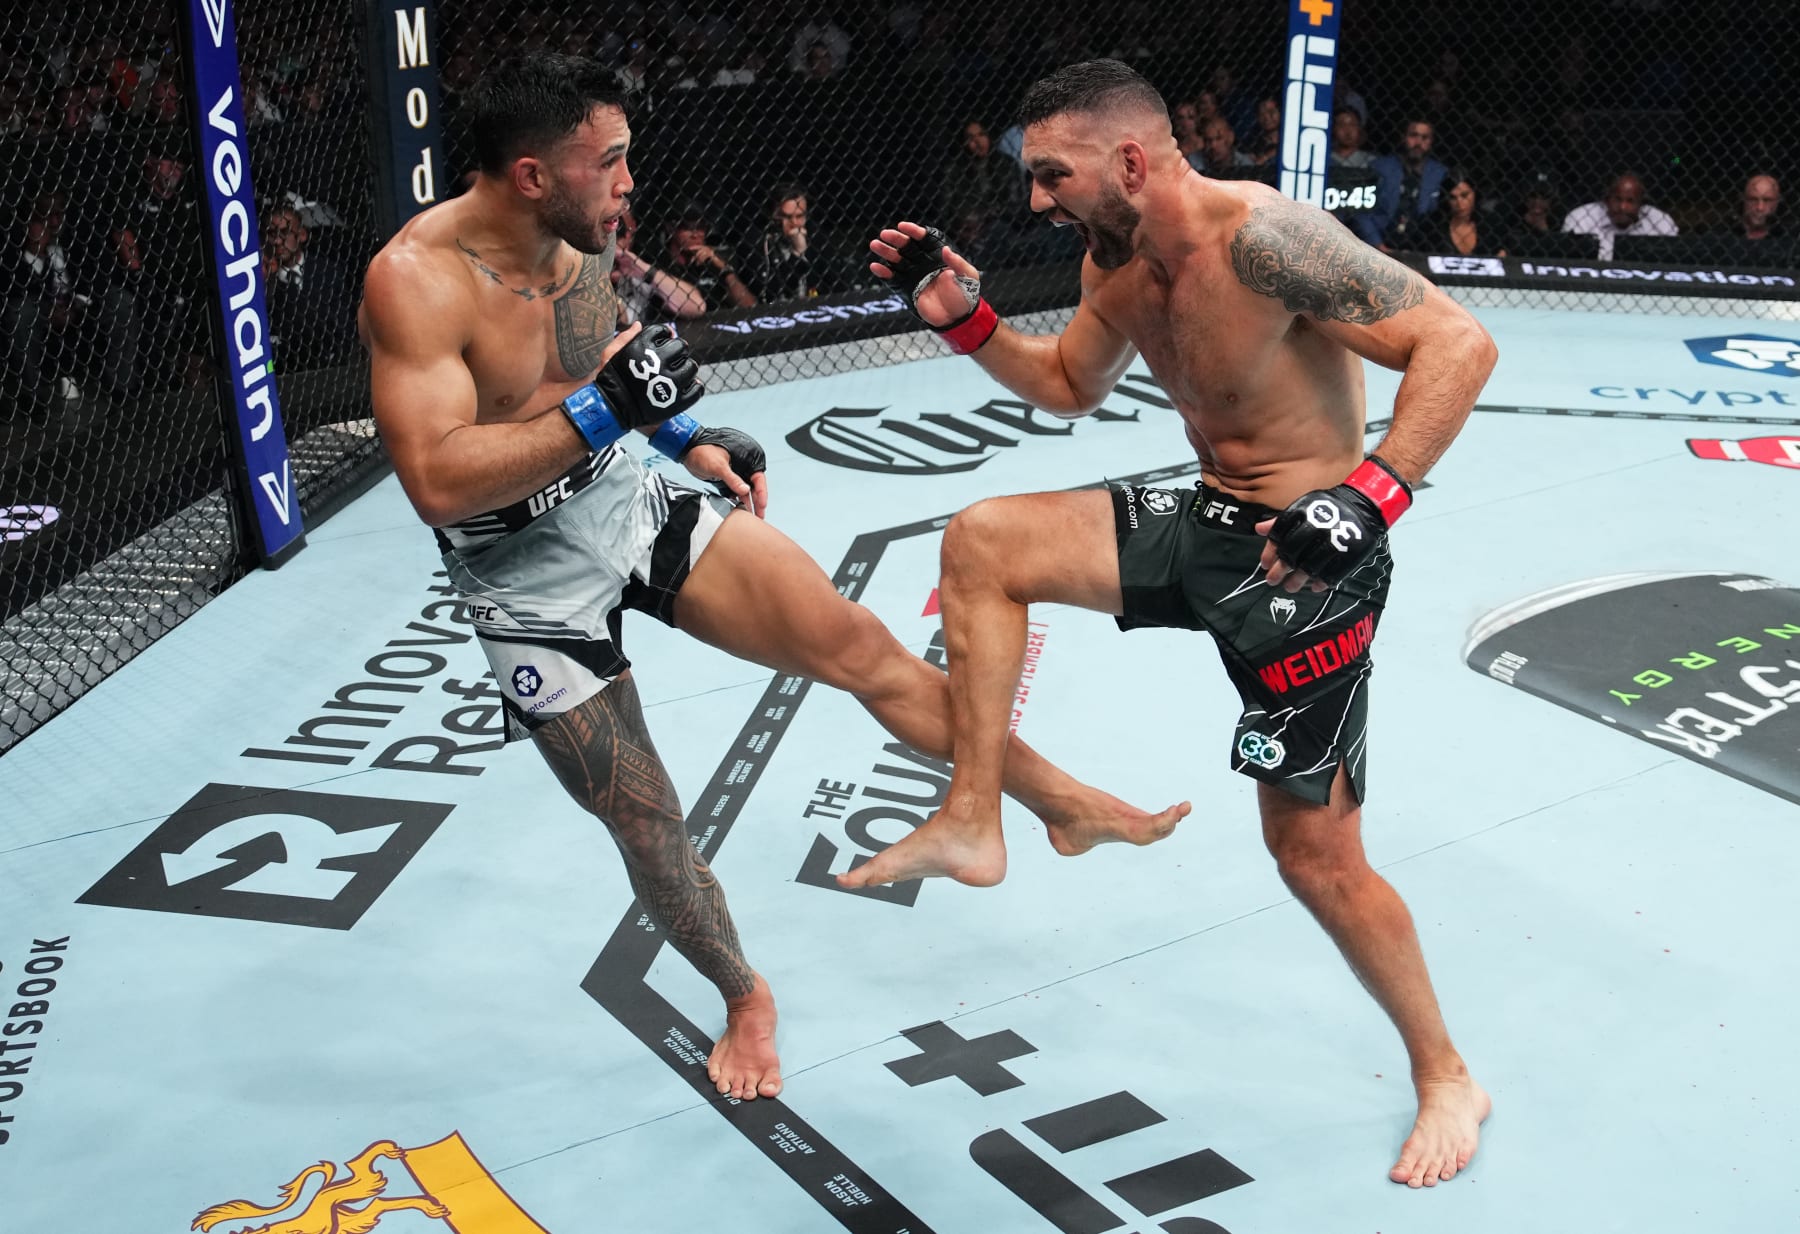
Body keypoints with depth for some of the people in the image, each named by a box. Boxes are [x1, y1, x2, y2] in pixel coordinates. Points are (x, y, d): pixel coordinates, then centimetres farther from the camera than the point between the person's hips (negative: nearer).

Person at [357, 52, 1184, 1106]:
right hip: (529, 578, -5)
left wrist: (687, 436, 6)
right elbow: (439, 484, -33)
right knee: (643, 818, 5)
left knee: (855, 641, -4)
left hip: (634, 504, 5)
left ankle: (1063, 802, 9)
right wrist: (606, 409, -35)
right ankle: (745, 999, 31)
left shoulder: (583, 238, -3)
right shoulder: (418, 279, -26)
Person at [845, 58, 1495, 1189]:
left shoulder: (1259, 234, -25)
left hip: (1303, 558, -8)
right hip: (1204, 523, 8)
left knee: (1316, 855, 0)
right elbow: (1072, 387, 21)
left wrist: (1369, 499, -35)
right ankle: (972, 823, 3)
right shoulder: (1115, 263, 2)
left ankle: (1447, 1079, 24)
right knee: (982, 542, -4)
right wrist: (966, 320, 6)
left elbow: (1458, 343, -26)